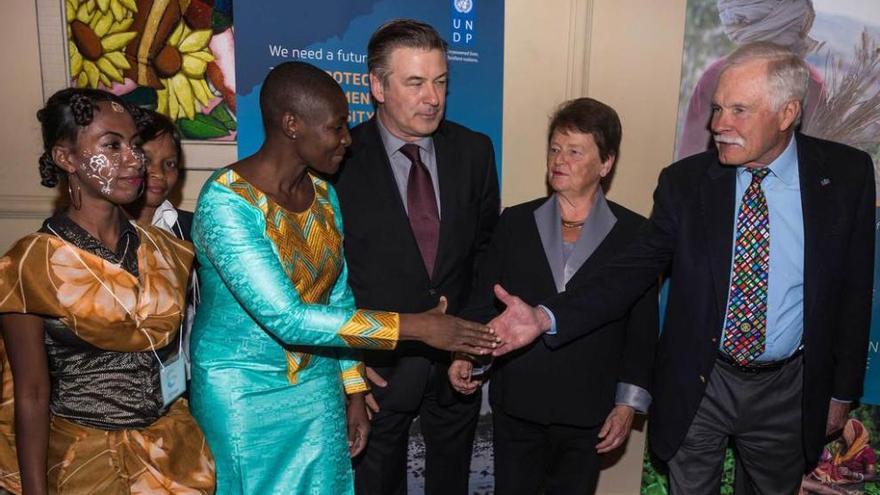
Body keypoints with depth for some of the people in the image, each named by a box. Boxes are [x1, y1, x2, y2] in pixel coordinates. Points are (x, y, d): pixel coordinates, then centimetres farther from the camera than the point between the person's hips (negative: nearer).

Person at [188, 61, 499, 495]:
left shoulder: (323, 193, -2)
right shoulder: (227, 201, -22)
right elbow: (287, 319, -29)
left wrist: (354, 392, 7)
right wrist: (416, 327, -28)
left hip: (317, 383, 6)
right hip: (242, 393, -5)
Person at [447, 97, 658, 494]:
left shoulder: (633, 233, -3)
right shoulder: (515, 222, 2)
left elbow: (642, 326, -2)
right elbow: (484, 301, 3)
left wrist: (628, 403, -3)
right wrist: (466, 352, -12)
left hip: (588, 413, -1)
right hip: (516, 405, 2)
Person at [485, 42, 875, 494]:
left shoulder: (847, 174, -9)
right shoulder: (684, 181, -11)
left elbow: (853, 291, -1)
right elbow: (633, 271, -13)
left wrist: (842, 390, 5)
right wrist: (546, 317, -27)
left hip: (788, 391, 1)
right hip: (696, 386, 0)